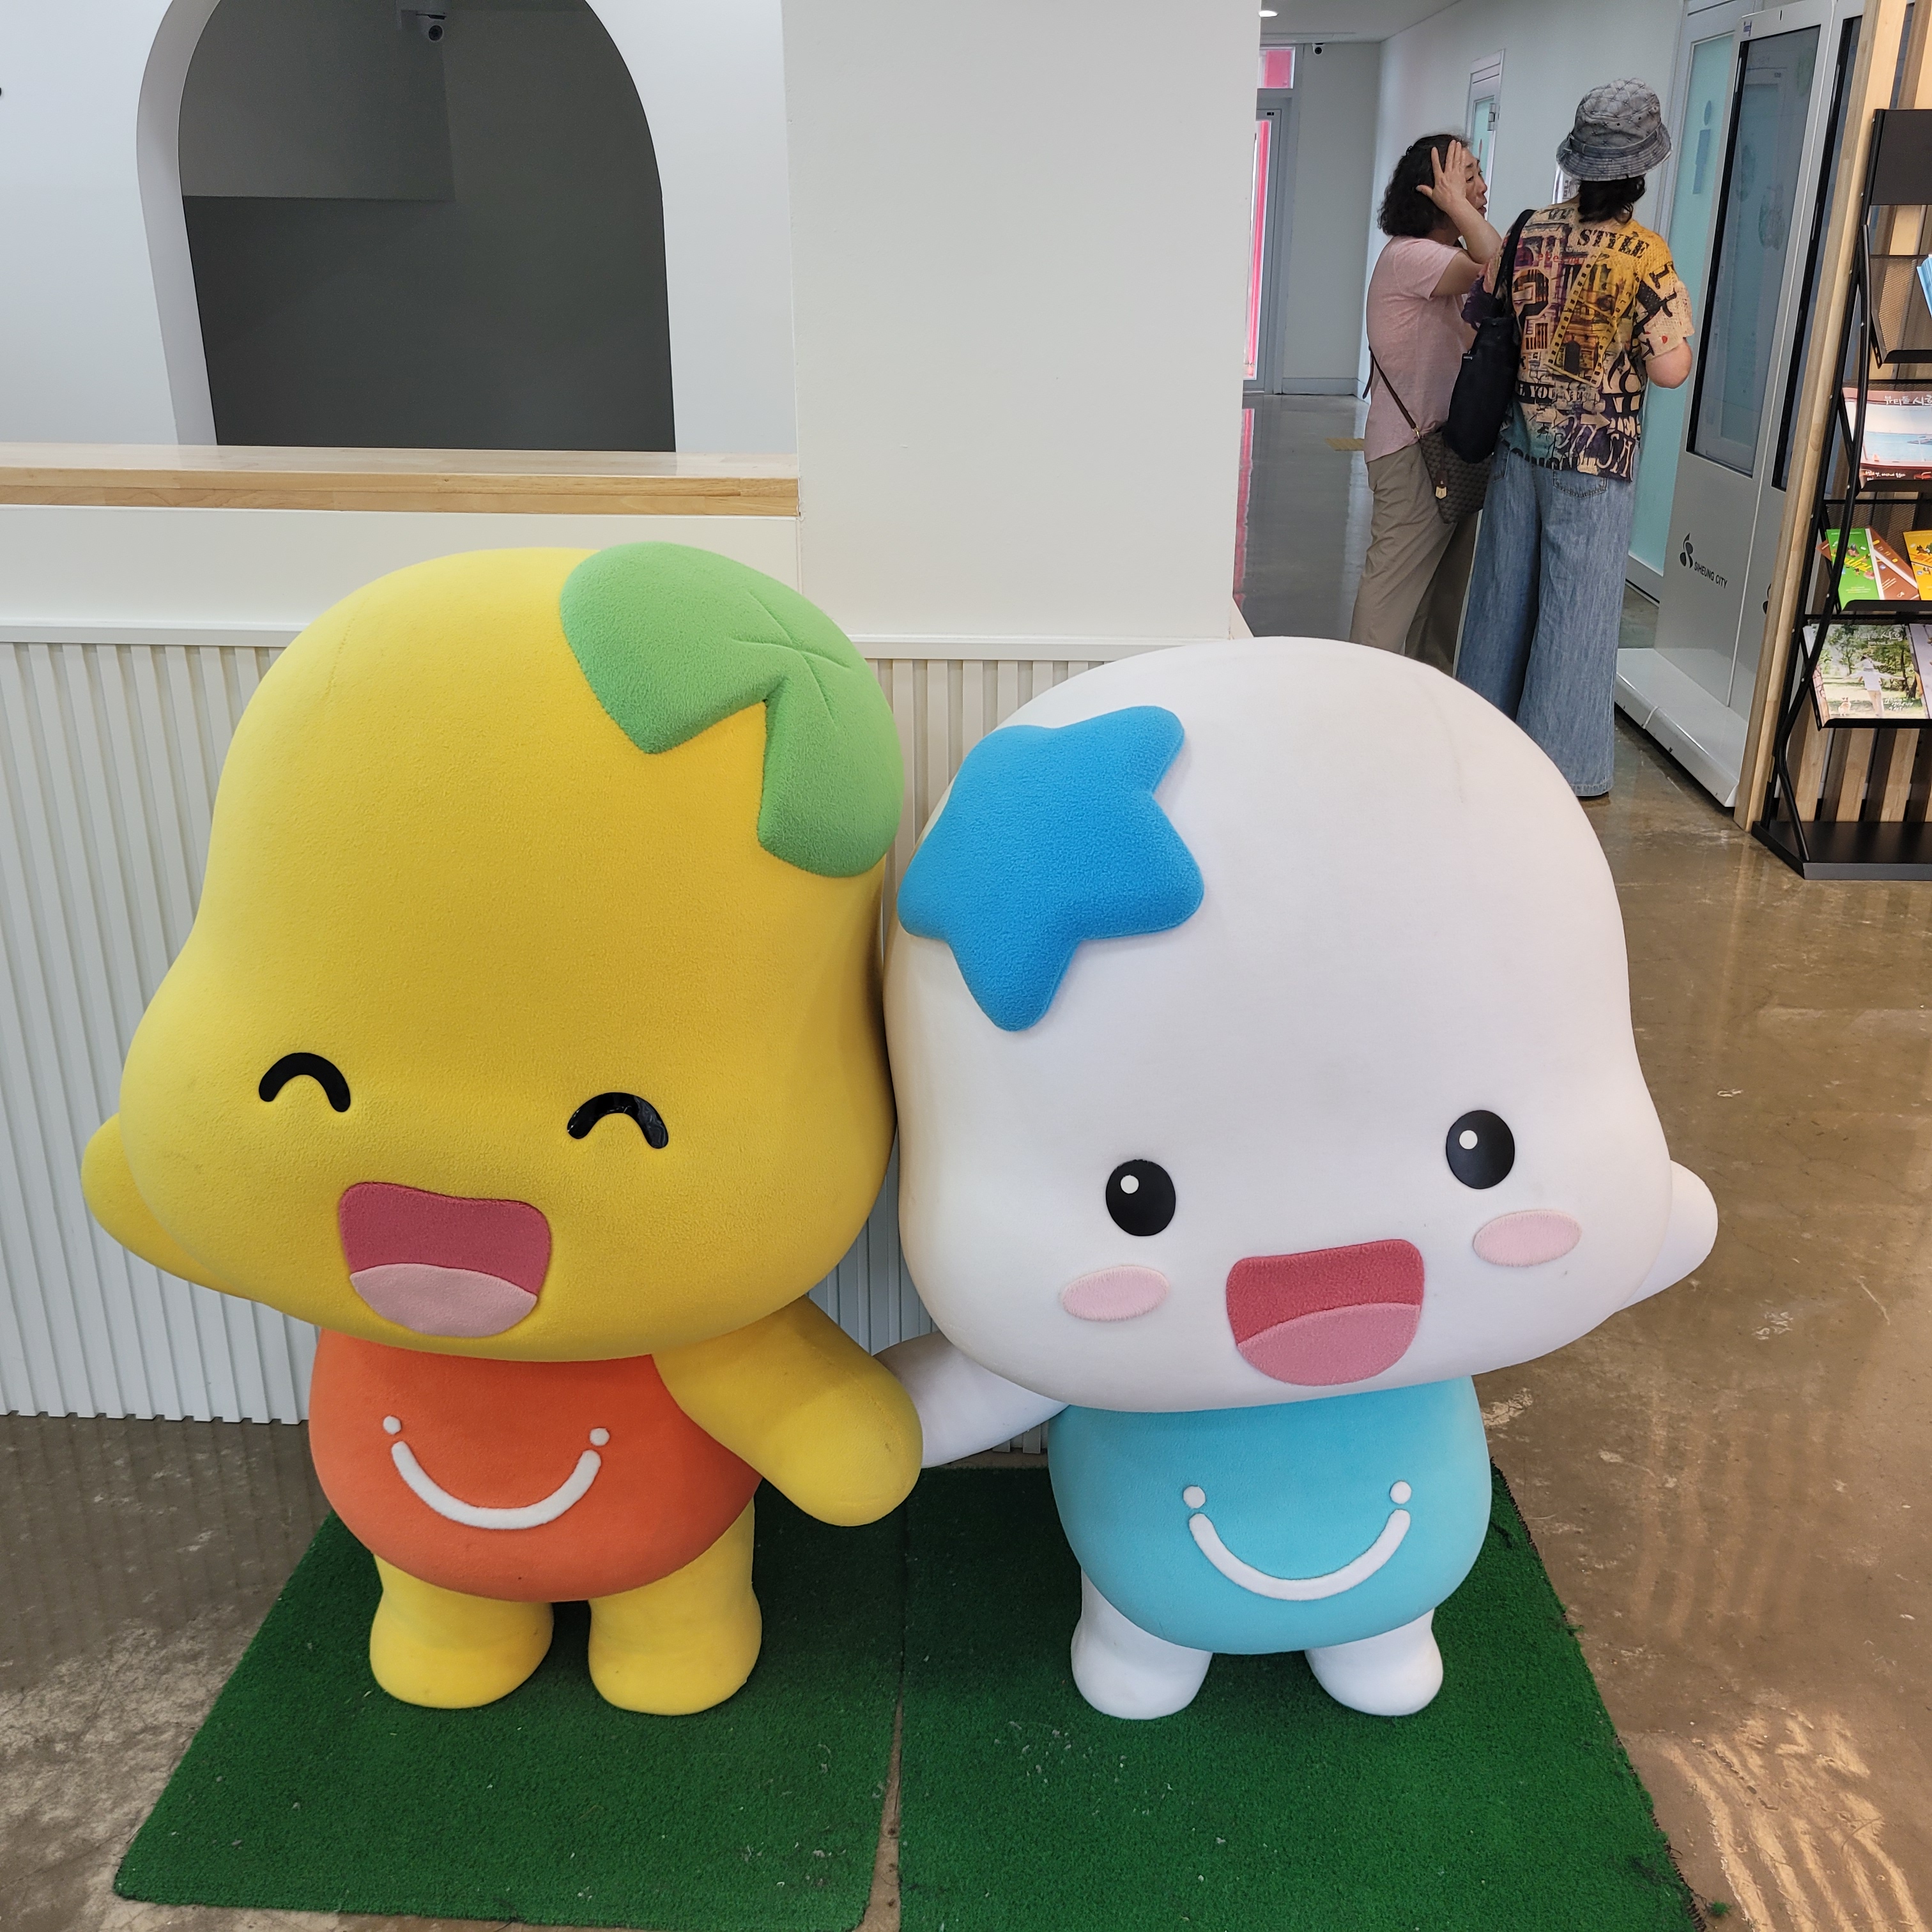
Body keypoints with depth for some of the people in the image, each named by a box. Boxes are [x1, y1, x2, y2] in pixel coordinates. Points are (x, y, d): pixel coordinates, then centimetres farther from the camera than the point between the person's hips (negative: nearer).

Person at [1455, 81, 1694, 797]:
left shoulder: (1530, 231, 0)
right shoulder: (1644, 254, -14)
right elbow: (1669, 368, -14)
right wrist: (1679, 310, 5)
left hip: (1519, 442, 5)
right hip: (1593, 457, -4)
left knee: (1503, 590, 14)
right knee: (1576, 606, 4)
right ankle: (1560, 761, 11)